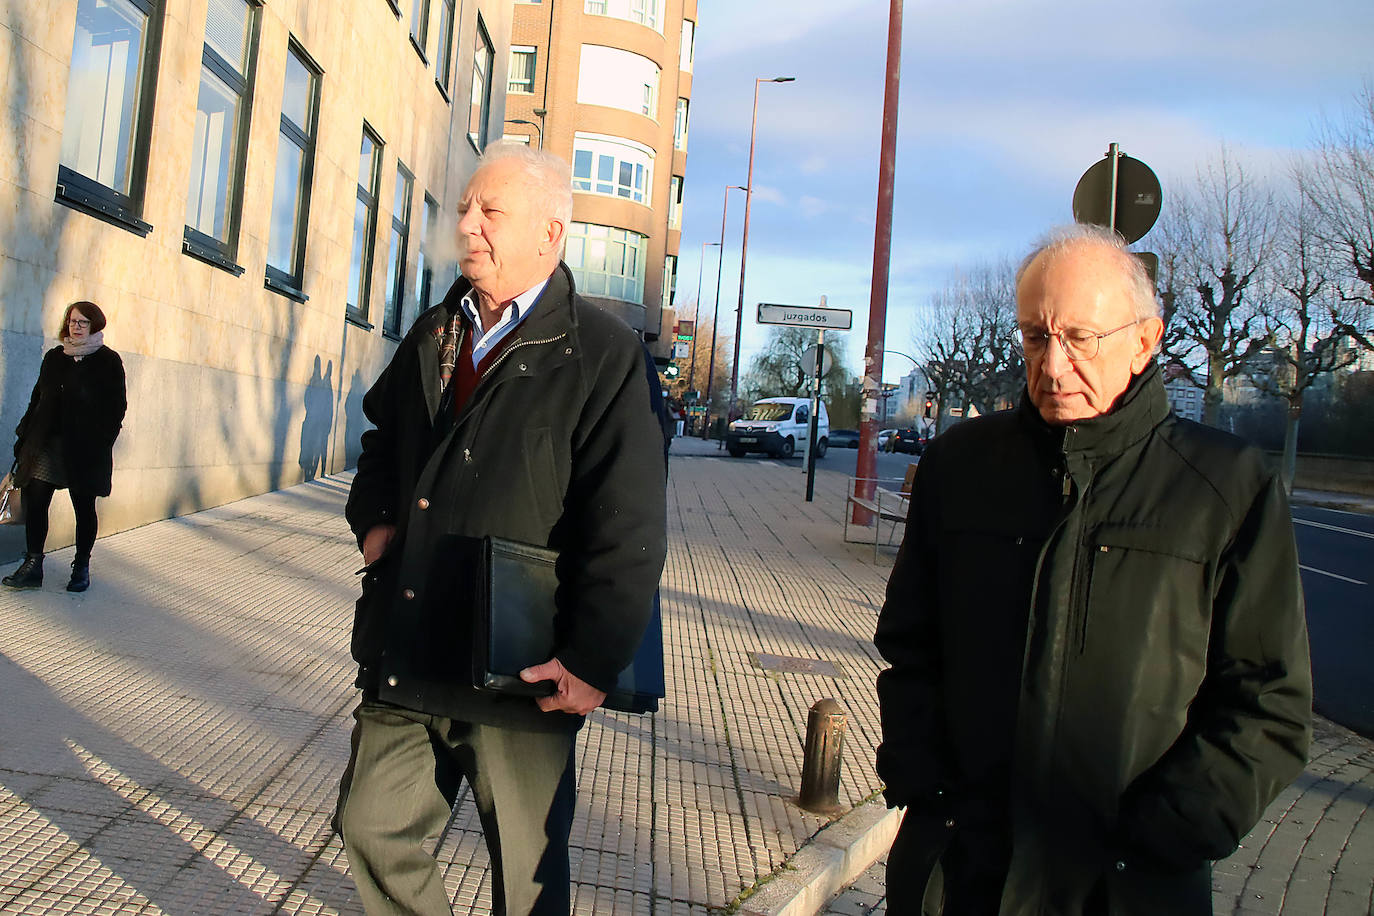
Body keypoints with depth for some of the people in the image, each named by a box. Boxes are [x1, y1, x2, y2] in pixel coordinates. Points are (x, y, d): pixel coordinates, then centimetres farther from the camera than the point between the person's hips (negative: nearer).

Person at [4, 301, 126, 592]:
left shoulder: (108, 361, 1)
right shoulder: (54, 357, 14)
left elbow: (116, 406, -2)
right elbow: (38, 398, 17)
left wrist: (102, 442, -11)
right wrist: (25, 434, 9)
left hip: (85, 448, -4)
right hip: (46, 443, 4)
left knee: (84, 507, 4)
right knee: (35, 501, -3)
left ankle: (81, 567, 15)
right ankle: (32, 565, 4)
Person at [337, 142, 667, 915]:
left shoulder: (604, 354, -11)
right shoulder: (433, 337, 11)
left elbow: (631, 527, -15)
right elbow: (383, 442, 28)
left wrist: (592, 662, -17)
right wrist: (373, 520, 8)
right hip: (405, 658, 6)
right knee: (373, 826, 16)